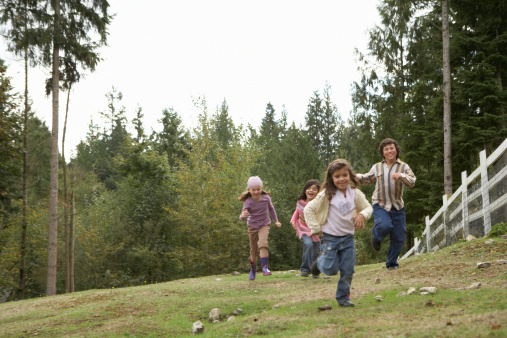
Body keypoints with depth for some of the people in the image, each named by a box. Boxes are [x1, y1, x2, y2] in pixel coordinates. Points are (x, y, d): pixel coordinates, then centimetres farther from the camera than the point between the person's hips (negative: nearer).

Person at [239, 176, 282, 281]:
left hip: (264, 225, 0)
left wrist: (276, 221, 17)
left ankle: (265, 267, -29)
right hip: (252, 226, 0)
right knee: (254, 251, 9)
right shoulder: (248, 202, -19)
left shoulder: (266, 198, -11)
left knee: (262, 244, -28)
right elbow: (243, 217, -25)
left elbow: (271, 208, 10)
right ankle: (253, 269, 36)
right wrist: (243, 216, -50)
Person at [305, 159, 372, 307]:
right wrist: (316, 228, -10)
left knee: (348, 270, 1)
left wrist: (362, 215, -10)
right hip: (331, 238, -3)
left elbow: (368, 208, 12)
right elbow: (309, 209, -9)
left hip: (348, 238, 3)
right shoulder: (327, 195, -12)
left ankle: (343, 297, 17)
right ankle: (320, 260, 30)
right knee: (330, 270, -3)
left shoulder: (355, 193, 0)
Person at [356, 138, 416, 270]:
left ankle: (392, 263, 21)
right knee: (385, 226, -29)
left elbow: (412, 182, -10)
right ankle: (376, 235, 8)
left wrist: (401, 176, -29)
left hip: (397, 207, 1)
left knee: (399, 237, 2)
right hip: (380, 205, -1)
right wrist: (358, 177, 5)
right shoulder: (377, 167, 11)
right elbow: (368, 179, 26)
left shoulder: (403, 167, 4)